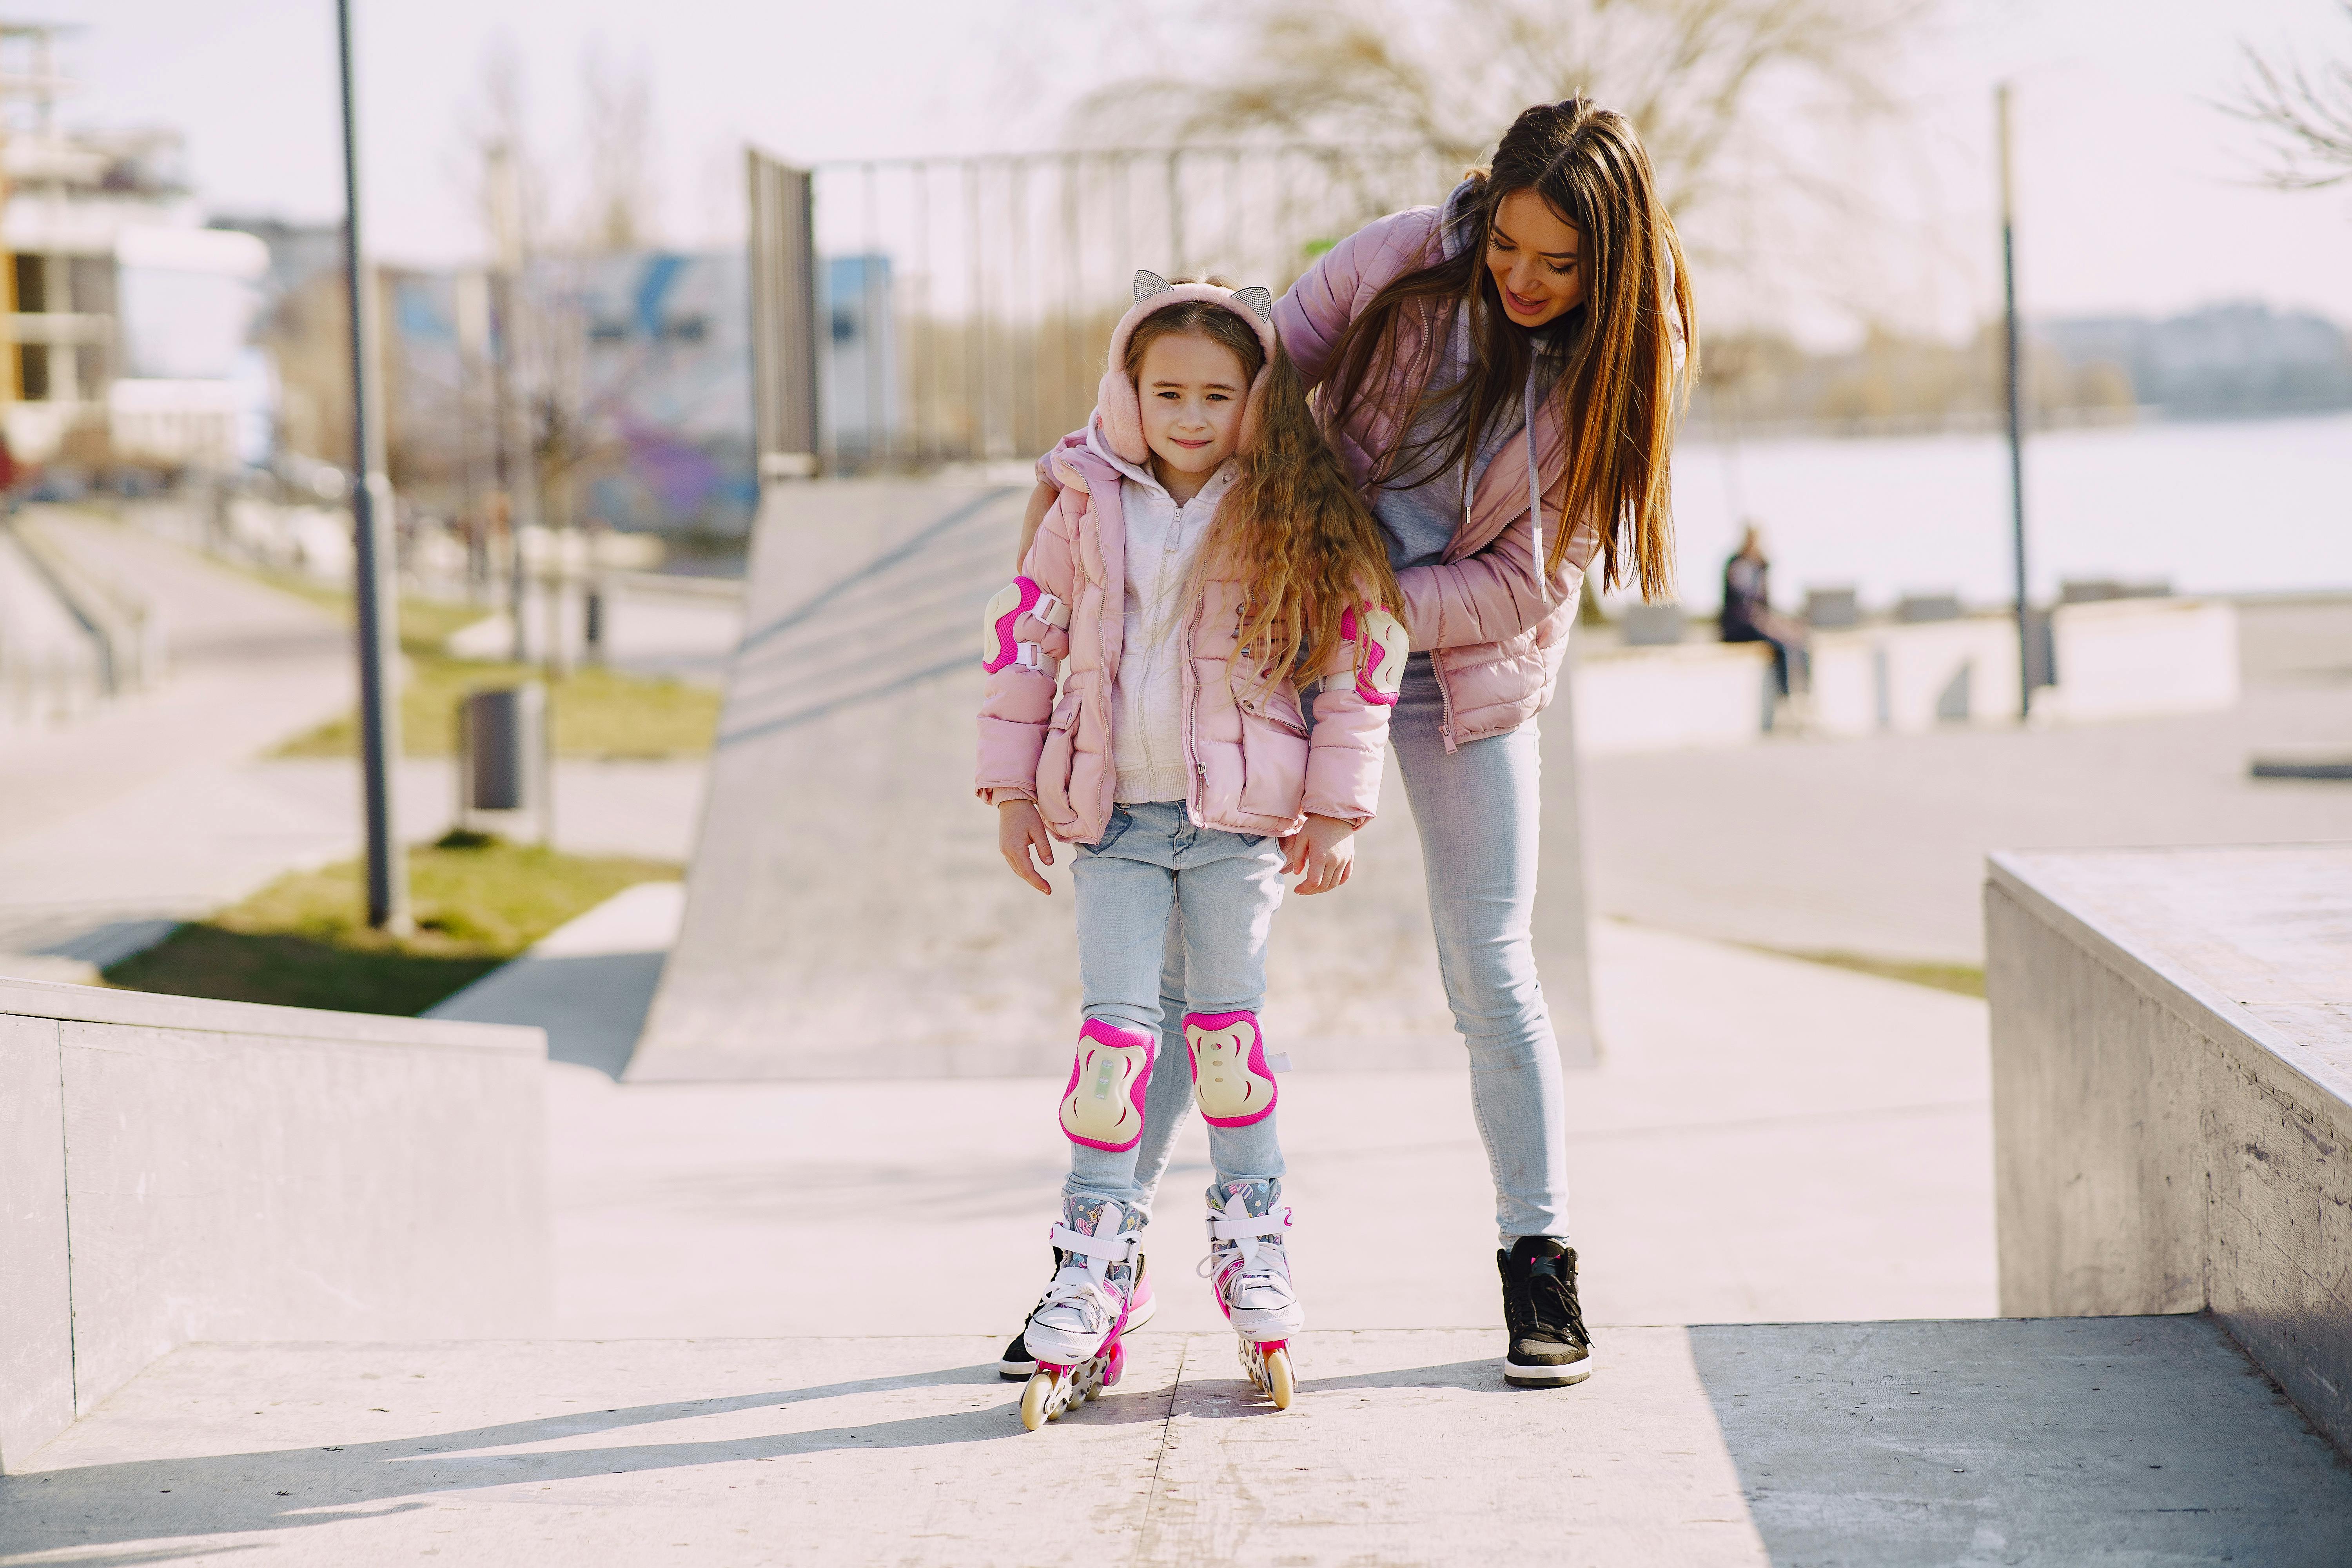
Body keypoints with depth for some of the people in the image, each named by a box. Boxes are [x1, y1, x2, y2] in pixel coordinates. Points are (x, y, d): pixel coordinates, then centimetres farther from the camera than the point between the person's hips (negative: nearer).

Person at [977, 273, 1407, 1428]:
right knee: (1113, 1030, -4)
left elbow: (1364, 652, -2)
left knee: (1226, 1029, 4)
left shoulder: (1288, 517, -4)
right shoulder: (1090, 507, 2)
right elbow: (1024, 637, 8)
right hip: (1112, 813, 1)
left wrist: (1336, 809, -3)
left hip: (1238, 813, -1)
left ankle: (1253, 1253, 17)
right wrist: (1013, 793, 7)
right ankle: (1093, 1278, 1)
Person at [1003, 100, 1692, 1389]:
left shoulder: (1614, 373, -13)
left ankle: (1539, 1262, 14)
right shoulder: (1403, 263, -13)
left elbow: (1526, 585, -15)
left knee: (1490, 973, -1)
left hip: (1468, 671, -1)